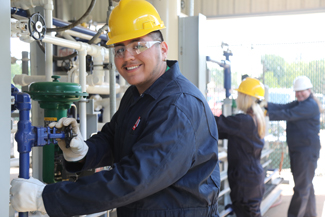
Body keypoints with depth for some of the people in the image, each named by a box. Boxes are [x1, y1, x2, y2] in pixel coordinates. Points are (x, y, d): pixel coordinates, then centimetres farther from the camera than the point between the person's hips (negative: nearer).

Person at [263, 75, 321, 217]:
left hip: (307, 151, -10)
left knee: (302, 187, -6)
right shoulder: (298, 104, 16)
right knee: (306, 185, 19)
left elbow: (288, 115, -25)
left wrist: (267, 114, -29)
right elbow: (283, 107, 1)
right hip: (297, 150, 10)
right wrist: (266, 105, -15)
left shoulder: (310, 105, -15)